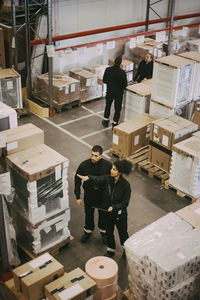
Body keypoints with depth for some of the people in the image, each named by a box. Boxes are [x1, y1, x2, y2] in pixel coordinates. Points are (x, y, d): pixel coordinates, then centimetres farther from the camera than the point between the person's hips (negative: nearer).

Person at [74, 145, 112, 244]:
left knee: (103, 214, 20)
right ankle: (88, 231, 49)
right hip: (89, 195, 0)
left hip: (103, 195, 0)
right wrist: (78, 197, -6)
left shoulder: (108, 165, -23)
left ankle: (103, 230, 48)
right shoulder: (83, 165, -22)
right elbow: (77, 181, -8)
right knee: (89, 214, 21)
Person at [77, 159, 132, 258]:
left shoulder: (125, 185, -24)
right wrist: (88, 178, -56)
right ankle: (111, 250, 46)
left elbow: (125, 203, -19)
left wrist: (114, 207, -32)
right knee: (109, 232, 21)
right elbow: (97, 179, -36)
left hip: (120, 214, -4)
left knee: (122, 233, 18)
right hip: (108, 212, 4)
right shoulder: (107, 178, -14)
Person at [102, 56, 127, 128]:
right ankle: (115, 123, 20)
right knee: (117, 108, 13)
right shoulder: (122, 72, -20)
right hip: (119, 93, -2)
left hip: (109, 92, 3)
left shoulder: (108, 70, -13)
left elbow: (104, 80, -2)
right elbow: (125, 85, -13)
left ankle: (106, 121, 34)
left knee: (108, 106, 24)